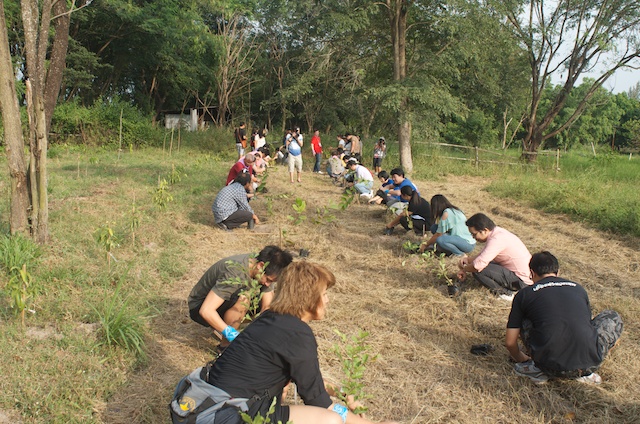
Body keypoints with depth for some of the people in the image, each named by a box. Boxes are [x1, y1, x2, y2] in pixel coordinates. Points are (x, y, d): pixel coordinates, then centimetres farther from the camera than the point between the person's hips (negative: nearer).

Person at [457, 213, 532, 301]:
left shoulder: (497, 239, -24)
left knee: (477, 270, -20)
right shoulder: (498, 232, 6)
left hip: (521, 280, -10)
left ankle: (505, 292, -4)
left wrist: (464, 270, -11)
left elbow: (478, 265, -31)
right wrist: (468, 259, -1)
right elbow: (483, 257, 16)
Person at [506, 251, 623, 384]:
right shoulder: (578, 288, 20)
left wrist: (521, 359, 36)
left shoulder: (524, 294, 11)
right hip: (588, 363, 1)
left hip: (550, 366, -1)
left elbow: (510, 342, 12)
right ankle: (585, 371, 12)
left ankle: (538, 369, 12)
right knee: (614, 318, 28)